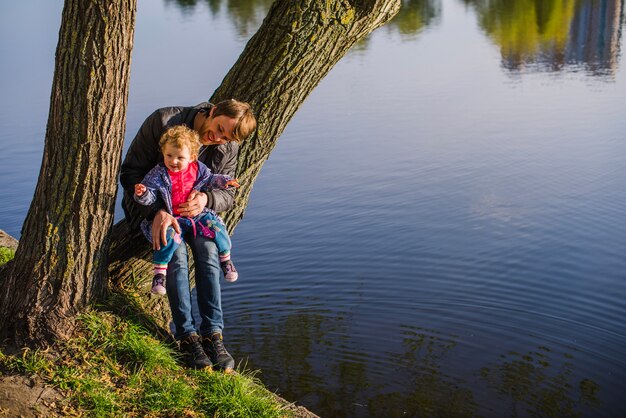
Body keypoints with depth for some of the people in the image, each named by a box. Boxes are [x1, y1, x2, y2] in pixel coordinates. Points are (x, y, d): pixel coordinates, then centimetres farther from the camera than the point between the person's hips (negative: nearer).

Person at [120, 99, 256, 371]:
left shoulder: (228, 148, -8)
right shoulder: (163, 121, -21)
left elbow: (228, 194, -2)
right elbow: (130, 173, -18)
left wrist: (207, 199, -28)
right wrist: (157, 211, -33)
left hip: (193, 208, 3)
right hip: (151, 206, -3)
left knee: (208, 249, -27)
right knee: (176, 252, -30)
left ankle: (213, 334, -24)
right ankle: (186, 336, -25)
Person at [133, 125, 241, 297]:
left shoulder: (198, 169, 2)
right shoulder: (157, 174, -9)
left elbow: (209, 179, 21)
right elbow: (149, 197, -11)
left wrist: (224, 181, 7)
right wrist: (142, 194, -32)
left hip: (197, 213, 3)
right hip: (171, 218, -3)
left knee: (216, 228, -13)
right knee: (170, 236, -32)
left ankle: (225, 259, 16)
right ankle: (159, 273, -18)